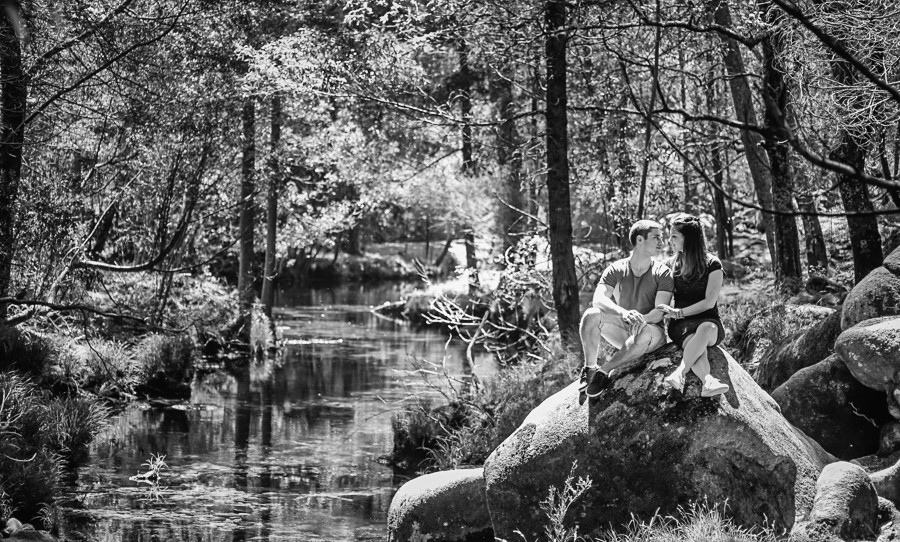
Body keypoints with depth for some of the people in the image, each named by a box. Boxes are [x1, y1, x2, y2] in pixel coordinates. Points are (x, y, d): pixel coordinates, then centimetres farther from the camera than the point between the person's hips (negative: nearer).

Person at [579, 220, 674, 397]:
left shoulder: (662, 273, -5)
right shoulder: (616, 269, -2)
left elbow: (660, 312, -15)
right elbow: (598, 299, -19)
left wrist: (642, 319, -38)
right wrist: (623, 313, -39)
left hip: (652, 330, -2)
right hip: (623, 330, 2)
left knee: (646, 333, -39)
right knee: (591, 315, -25)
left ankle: (604, 371, -32)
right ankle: (590, 368, -22)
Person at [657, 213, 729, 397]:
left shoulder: (712, 265, 2)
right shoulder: (673, 264, 15)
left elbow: (709, 302, -6)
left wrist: (679, 312, -12)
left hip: (708, 321, -2)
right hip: (681, 326, 2)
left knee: (706, 328, -41)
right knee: (695, 345, -36)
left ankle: (679, 373, -57)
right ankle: (709, 382, -63)